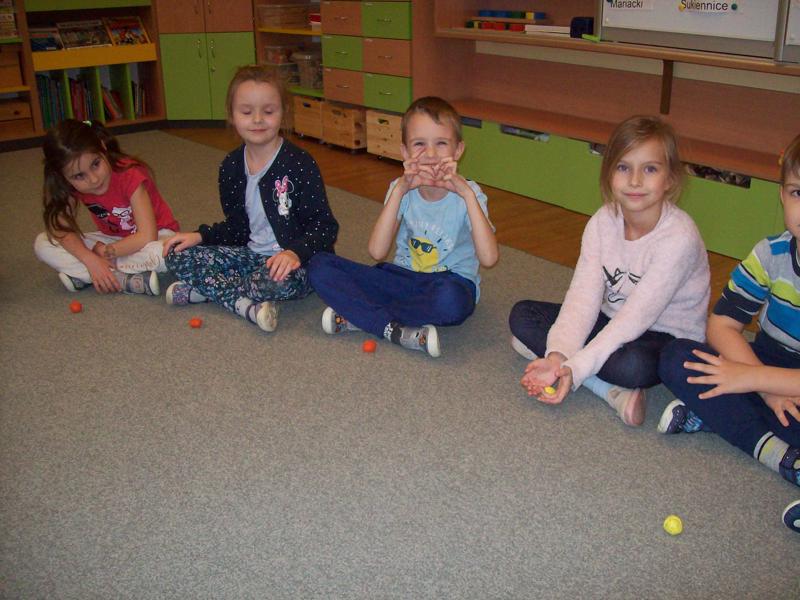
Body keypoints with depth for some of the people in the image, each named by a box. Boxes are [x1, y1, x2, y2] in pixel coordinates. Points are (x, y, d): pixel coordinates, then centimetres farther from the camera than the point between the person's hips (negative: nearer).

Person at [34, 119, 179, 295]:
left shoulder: (129, 175, -27)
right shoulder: (72, 184, -13)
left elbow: (147, 237, -30)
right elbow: (63, 228, -15)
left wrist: (105, 252, -23)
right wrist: (91, 260, -32)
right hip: (112, 240, 5)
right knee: (42, 244, -13)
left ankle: (83, 276, -26)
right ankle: (129, 280, -25)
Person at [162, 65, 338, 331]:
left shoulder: (300, 164, -15)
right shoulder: (231, 166, 5)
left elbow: (325, 226, -15)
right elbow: (236, 226, 16)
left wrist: (296, 252, -32)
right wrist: (201, 236, 0)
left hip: (290, 262, -6)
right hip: (252, 255, 6)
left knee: (282, 279, -41)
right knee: (177, 256, -6)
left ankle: (205, 289, -14)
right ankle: (247, 305, -21)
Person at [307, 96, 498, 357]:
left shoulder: (467, 194, -12)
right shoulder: (401, 190, -4)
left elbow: (488, 258, -28)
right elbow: (377, 252, -18)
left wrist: (467, 193, -31)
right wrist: (399, 190, -24)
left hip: (452, 281, -3)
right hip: (404, 277, 4)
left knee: (448, 298, -42)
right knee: (320, 265, -12)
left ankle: (357, 316, -20)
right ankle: (397, 331, -25)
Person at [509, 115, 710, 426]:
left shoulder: (679, 237, -25)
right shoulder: (603, 222, -9)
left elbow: (636, 317, -29)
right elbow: (583, 295, -17)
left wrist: (575, 368, -36)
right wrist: (559, 355, -34)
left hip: (667, 338, -6)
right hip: (612, 324, 7)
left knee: (632, 364, -40)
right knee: (522, 315, -9)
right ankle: (613, 391, -20)